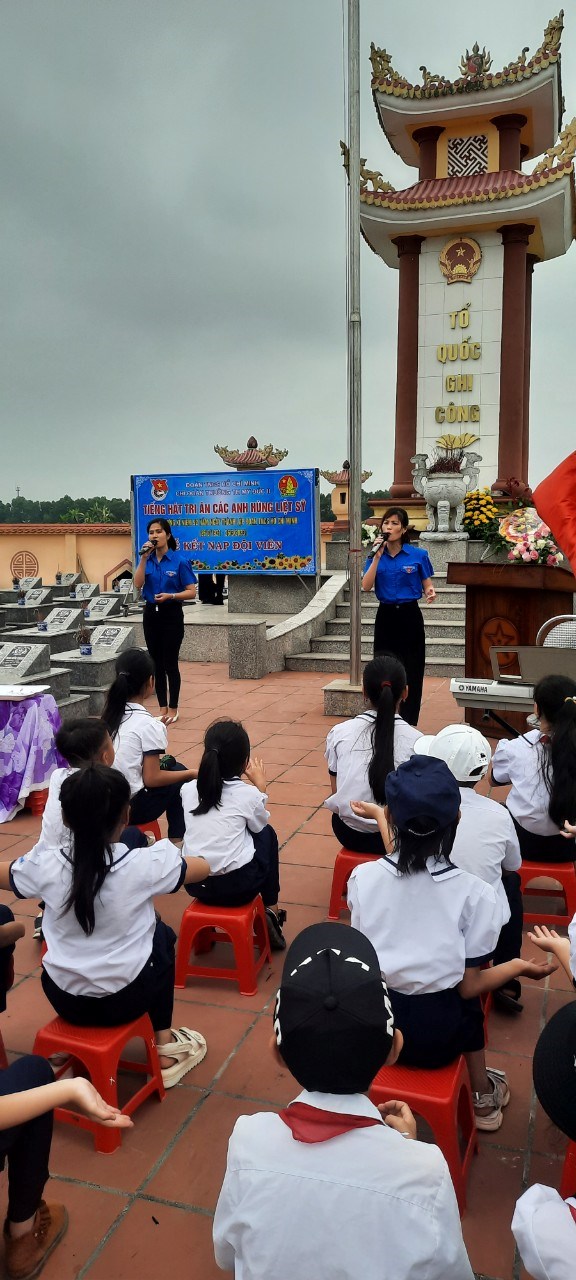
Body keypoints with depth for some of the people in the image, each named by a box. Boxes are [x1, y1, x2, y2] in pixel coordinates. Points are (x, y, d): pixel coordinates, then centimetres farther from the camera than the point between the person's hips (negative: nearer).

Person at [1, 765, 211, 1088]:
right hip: (125, 1000, -2)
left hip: (64, 1000, 3)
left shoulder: (45, 866, -17)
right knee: (162, 935, 25)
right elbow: (203, 868, -1)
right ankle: (165, 1048, 26)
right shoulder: (145, 864, -21)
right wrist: (160, 852, 17)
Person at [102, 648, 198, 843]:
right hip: (130, 807, -7)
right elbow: (151, 779, -14)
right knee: (181, 777, 13)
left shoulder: (111, 715, 4)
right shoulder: (149, 725, -17)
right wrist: (191, 773, -3)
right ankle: (177, 840, 17)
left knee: (168, 763, 22)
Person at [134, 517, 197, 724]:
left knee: (170, 663, -2)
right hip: (151, 613, 5)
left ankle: (173, 710, 10)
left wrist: (170, 595, -23)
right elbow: (138, 585, -10)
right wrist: (144, 558, -15)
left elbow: (191, 592, -8)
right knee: (156, 663, 9)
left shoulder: (179, 560, -8)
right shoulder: (147, 559, 5)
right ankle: (162, 708, 18)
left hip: (171, 614, -4)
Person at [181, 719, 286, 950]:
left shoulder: (188, 789, 0)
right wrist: (259, 785, 21)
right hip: (238, 885, -3)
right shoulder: (248, 794, -10)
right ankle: (271, 911, 24)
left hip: (195, 883, 4)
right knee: (268, 834, 23)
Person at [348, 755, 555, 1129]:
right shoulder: (475, 893, -19)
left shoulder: (363, 877, -15)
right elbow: (469, 986, -11)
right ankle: (483, 1099, 39)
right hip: (435, 1036, -1)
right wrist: (519, 967, 7)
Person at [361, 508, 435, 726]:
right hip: (386, 616, 2)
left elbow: (427, 587, 3)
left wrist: (430, 593, -20)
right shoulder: (376, 555, 3)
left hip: (410, 616, -2)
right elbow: (366, 586, -9)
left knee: (411, 673, 1)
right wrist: (377, 557, -14)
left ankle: (408, 723, 12)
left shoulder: (418, 555, -3)